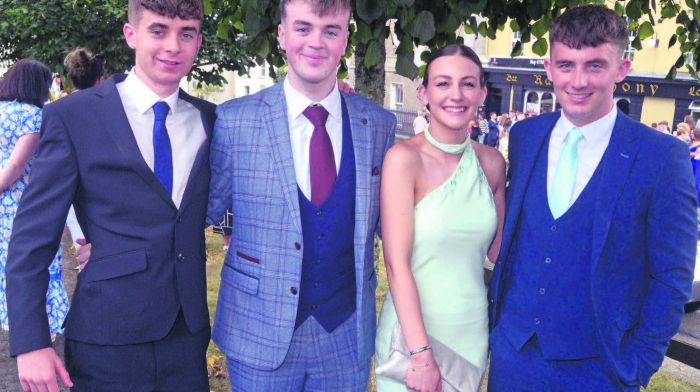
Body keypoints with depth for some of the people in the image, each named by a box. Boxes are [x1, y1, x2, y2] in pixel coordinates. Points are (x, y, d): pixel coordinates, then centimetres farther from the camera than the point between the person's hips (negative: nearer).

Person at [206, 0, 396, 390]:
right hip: (260, 336, -1)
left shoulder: (379, 124, 0)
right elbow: (202, 210, 1)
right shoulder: (235, 120, -7)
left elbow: (388, 220, 8)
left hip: (347, 338, 2)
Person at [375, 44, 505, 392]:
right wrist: (421, 354, -20)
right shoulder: (404, 158, -14)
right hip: (412, 329, -4)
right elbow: (397, 264, -18)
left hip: (473, 331, 5)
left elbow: (498, 248, 10)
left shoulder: (492, 163, 1)